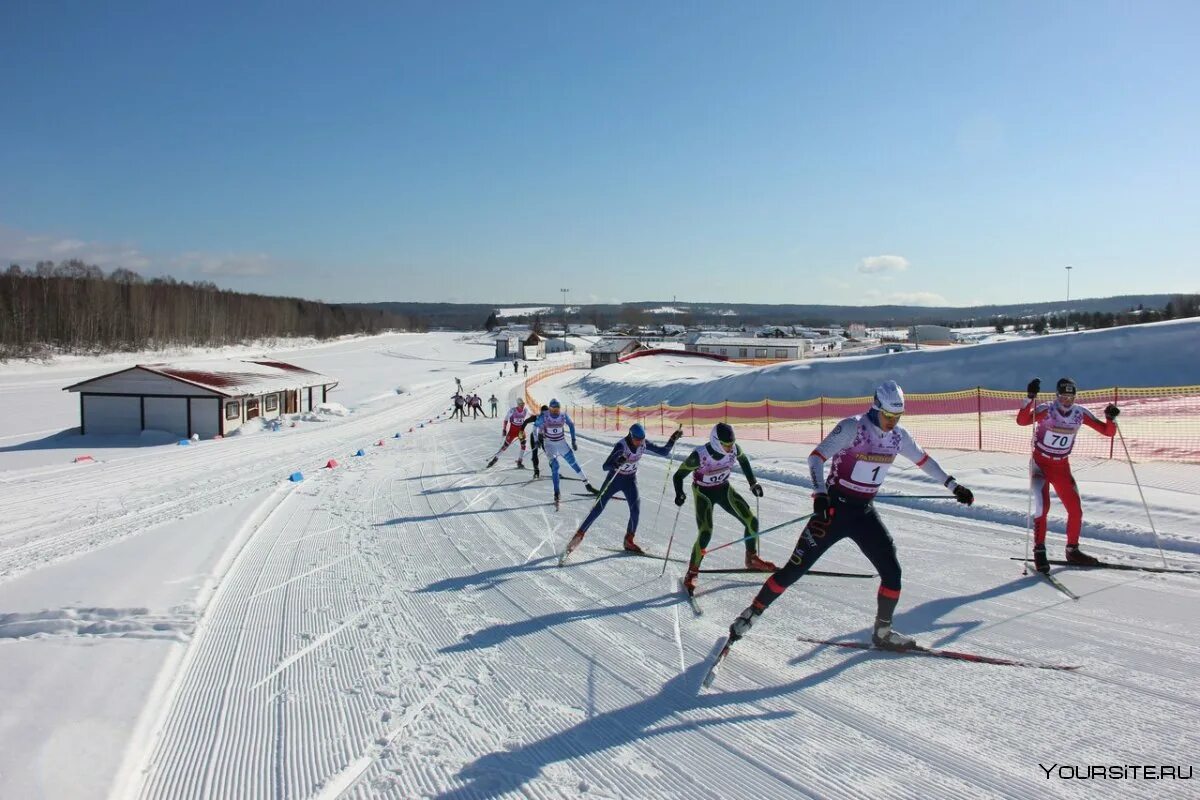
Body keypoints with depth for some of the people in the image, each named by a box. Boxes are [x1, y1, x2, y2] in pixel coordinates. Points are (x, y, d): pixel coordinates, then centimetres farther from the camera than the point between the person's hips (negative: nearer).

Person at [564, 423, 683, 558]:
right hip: (614, 479, -4)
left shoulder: (644, 444, -15)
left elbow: (664, 451, -4)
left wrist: (673, 439, -18)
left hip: (630, 480, 4)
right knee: (598, 508, -1)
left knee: (636, 509, -10)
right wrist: (617, 463, -53)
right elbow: (605, 466, -33)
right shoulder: (621, 446, -30)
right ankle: (580, 534, 15)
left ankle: (629, 541, 8)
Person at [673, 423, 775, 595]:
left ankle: (752, 559, 24)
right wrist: (679, 494, -39)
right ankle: (691, 574, -2)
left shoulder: (734, 449, -19)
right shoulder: (699, 455, -32)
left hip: (724, 489, 5)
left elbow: (743, 460, 6)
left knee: (752, 521, -1)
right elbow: (678, 475, -22)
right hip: (703, 493, -5)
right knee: (705, 534, -20)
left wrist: (753, 483, 5)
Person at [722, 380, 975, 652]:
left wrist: (953, 486, 22)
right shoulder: (852, 427, -18)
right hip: (834, 508, -5)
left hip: (865, 512, 6)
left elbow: (923, 460, 19)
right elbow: (816, 457, -24)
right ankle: (750, 615, 9)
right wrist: (820, 494, -37)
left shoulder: (899, 436, 1)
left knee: (892, 571, -1)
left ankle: (882, 632, 20)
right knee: (795, 568, -5)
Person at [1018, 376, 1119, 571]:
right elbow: (1021, 420, -37)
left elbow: (1108, 432, -2)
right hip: (1040, 463, -4)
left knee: (1075, 509, 4)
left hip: (1062, 467, 5)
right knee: (1042, 506, -20)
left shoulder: (1080, 413, -6)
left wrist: (1111, 418, -22)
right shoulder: (1046, 410, -18)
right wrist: (1031, 398, -48)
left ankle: (1073, 550, 24)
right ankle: (1039, 551, -9)